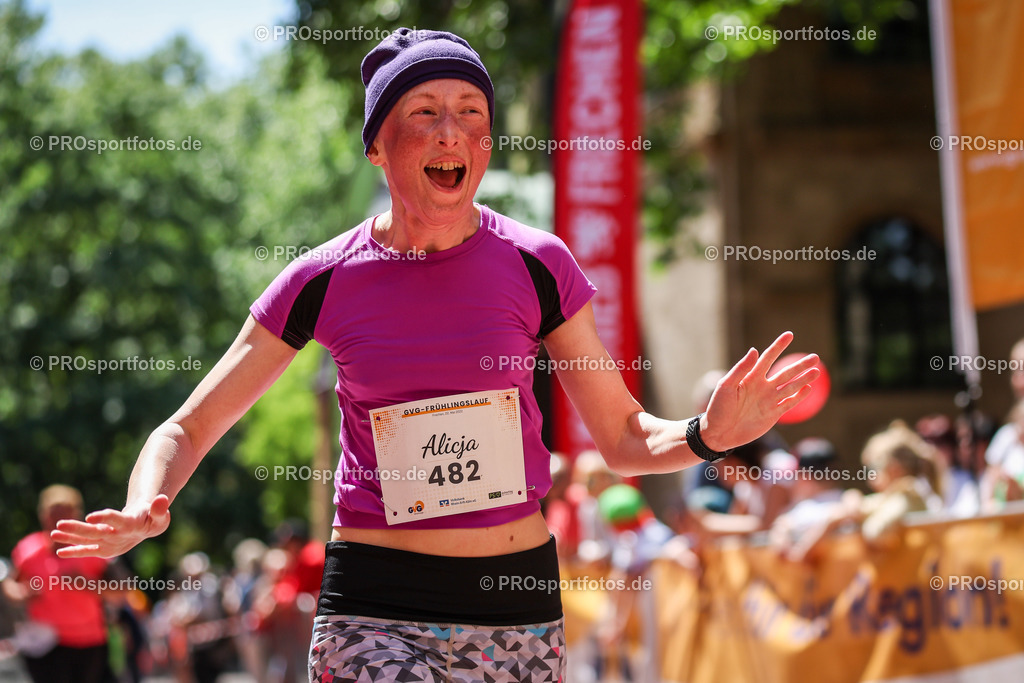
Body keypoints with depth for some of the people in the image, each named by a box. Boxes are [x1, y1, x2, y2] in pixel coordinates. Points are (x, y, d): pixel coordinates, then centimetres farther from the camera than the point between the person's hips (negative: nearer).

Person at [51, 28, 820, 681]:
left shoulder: (537, 266, -2)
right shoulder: (324, 281, -3)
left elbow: (624, 437, 5)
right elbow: (187, 429, 4)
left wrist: (705, 436, -16)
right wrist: (144, 513, -17)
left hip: (520, 606, 2)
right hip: (374, 606, -2)